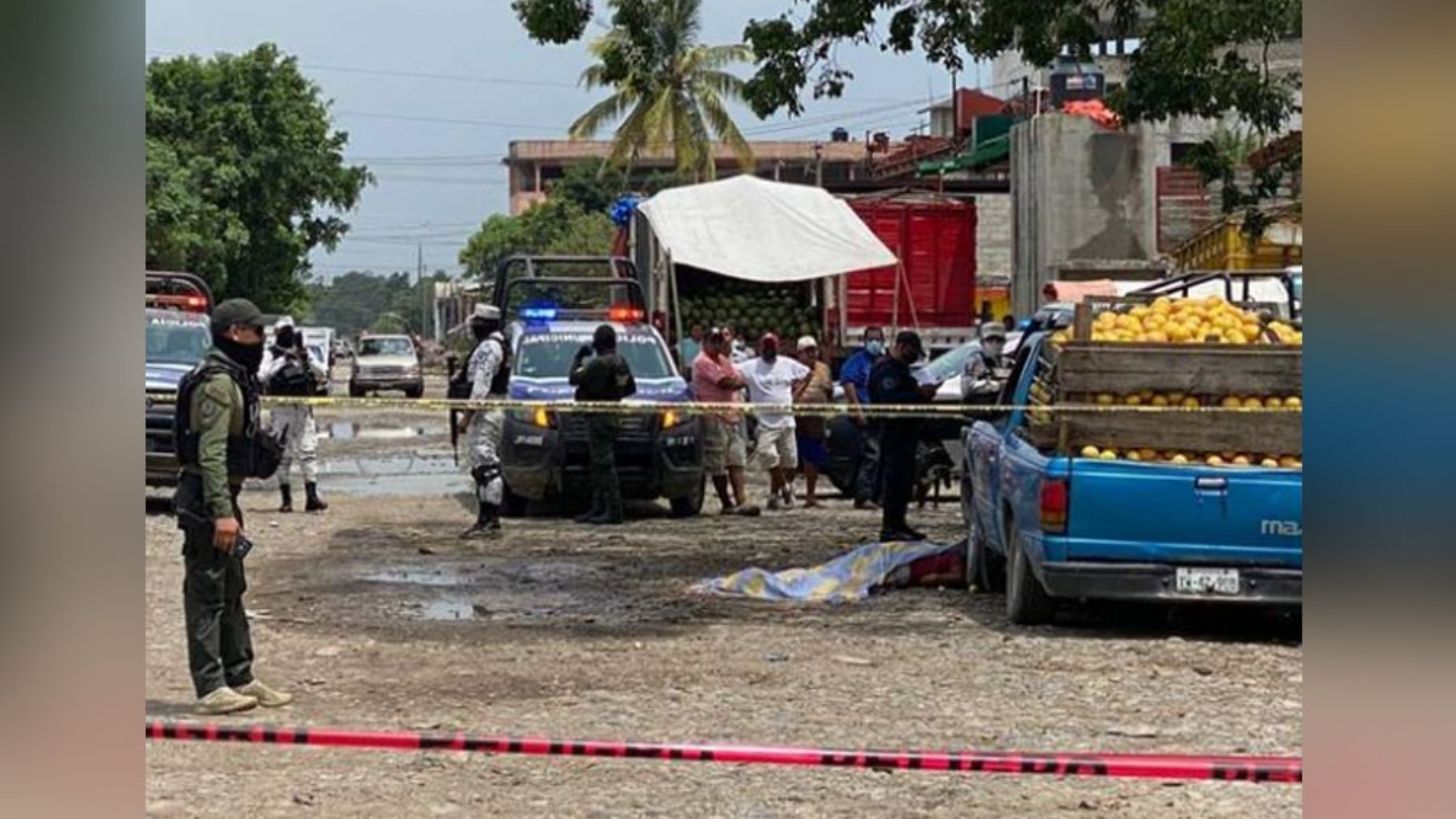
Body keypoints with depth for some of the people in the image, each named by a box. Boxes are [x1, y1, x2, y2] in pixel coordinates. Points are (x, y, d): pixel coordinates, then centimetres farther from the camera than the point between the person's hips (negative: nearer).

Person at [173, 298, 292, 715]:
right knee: (207, 594, -6)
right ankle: (210, 688, -4)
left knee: (231, 592, 16)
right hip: (206, 499, -11)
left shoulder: (234, 378, 16)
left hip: (220, 497, 11)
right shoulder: (218, 382, -16)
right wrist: (222, 512, -27)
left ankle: (240, 679, 24)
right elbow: (210, 452, -23)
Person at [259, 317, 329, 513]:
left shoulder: (304, 352, 11)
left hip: (303, 409, 3)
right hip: (281, 410, -3)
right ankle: (286, 499, 5)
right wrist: (283, 360, -20)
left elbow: (322, 374, 4)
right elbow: (262, 376, -15)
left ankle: (312, 497, -7)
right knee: (282, 455, 0)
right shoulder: (270, 354, 1)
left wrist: (307, 359, -12)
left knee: (308, 451, -4)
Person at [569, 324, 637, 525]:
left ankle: (614, 511, -14)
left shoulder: (599, 364, -18)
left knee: (604, 464, -11)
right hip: (612, 416, 10)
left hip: (599, 417, -10)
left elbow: (574, 379, -14)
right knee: (600, 465, 15)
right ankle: (598, 509, 19)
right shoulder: (621, 363, 11)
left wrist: (578, 359, 1)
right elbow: (631, 388, 20)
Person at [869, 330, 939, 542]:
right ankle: (889, 527, -11)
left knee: (905, 479, 13)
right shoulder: (887, 369, -13)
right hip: (894, 431, -11)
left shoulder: (901, 368, 22)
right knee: (895, 478, -11)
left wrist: (923, 392, 13)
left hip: (906, 431, 11)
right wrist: (920, 394, -26)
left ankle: (898, 524, 19)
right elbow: (890, 399, -25)